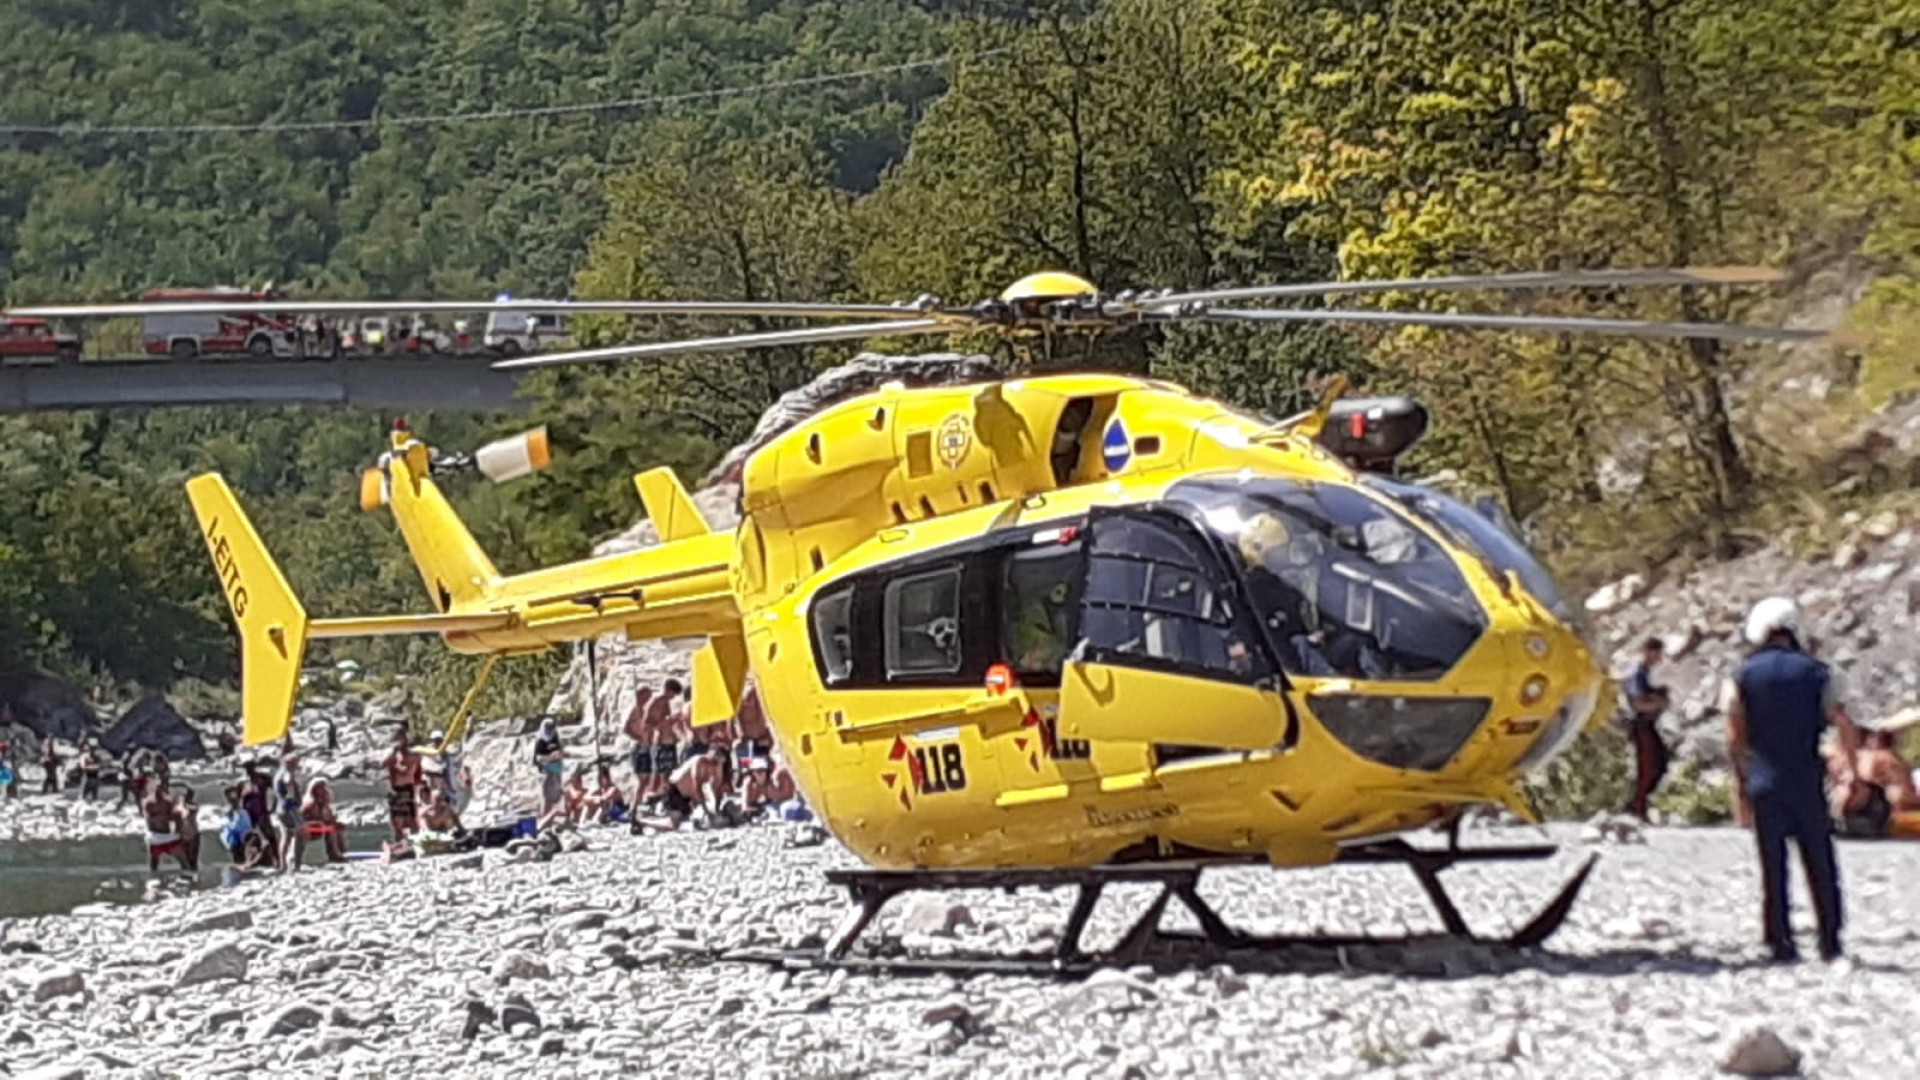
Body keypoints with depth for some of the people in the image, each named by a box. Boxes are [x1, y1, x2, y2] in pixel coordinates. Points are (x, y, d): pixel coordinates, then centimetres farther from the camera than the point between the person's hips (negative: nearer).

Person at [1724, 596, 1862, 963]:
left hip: (1764, 783, 0)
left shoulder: (1742, 676, 1)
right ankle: (1830, 942, 10)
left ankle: (1780, 943, 4)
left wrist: (1741, 779, 8)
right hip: (1807, 781, 0)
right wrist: (1851, 767, 7)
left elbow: (1734, 736, -2)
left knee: (1773, 865, 6)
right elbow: (1845, 726, -4)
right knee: (1820, 863, 9)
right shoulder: (1818, 672, 0)